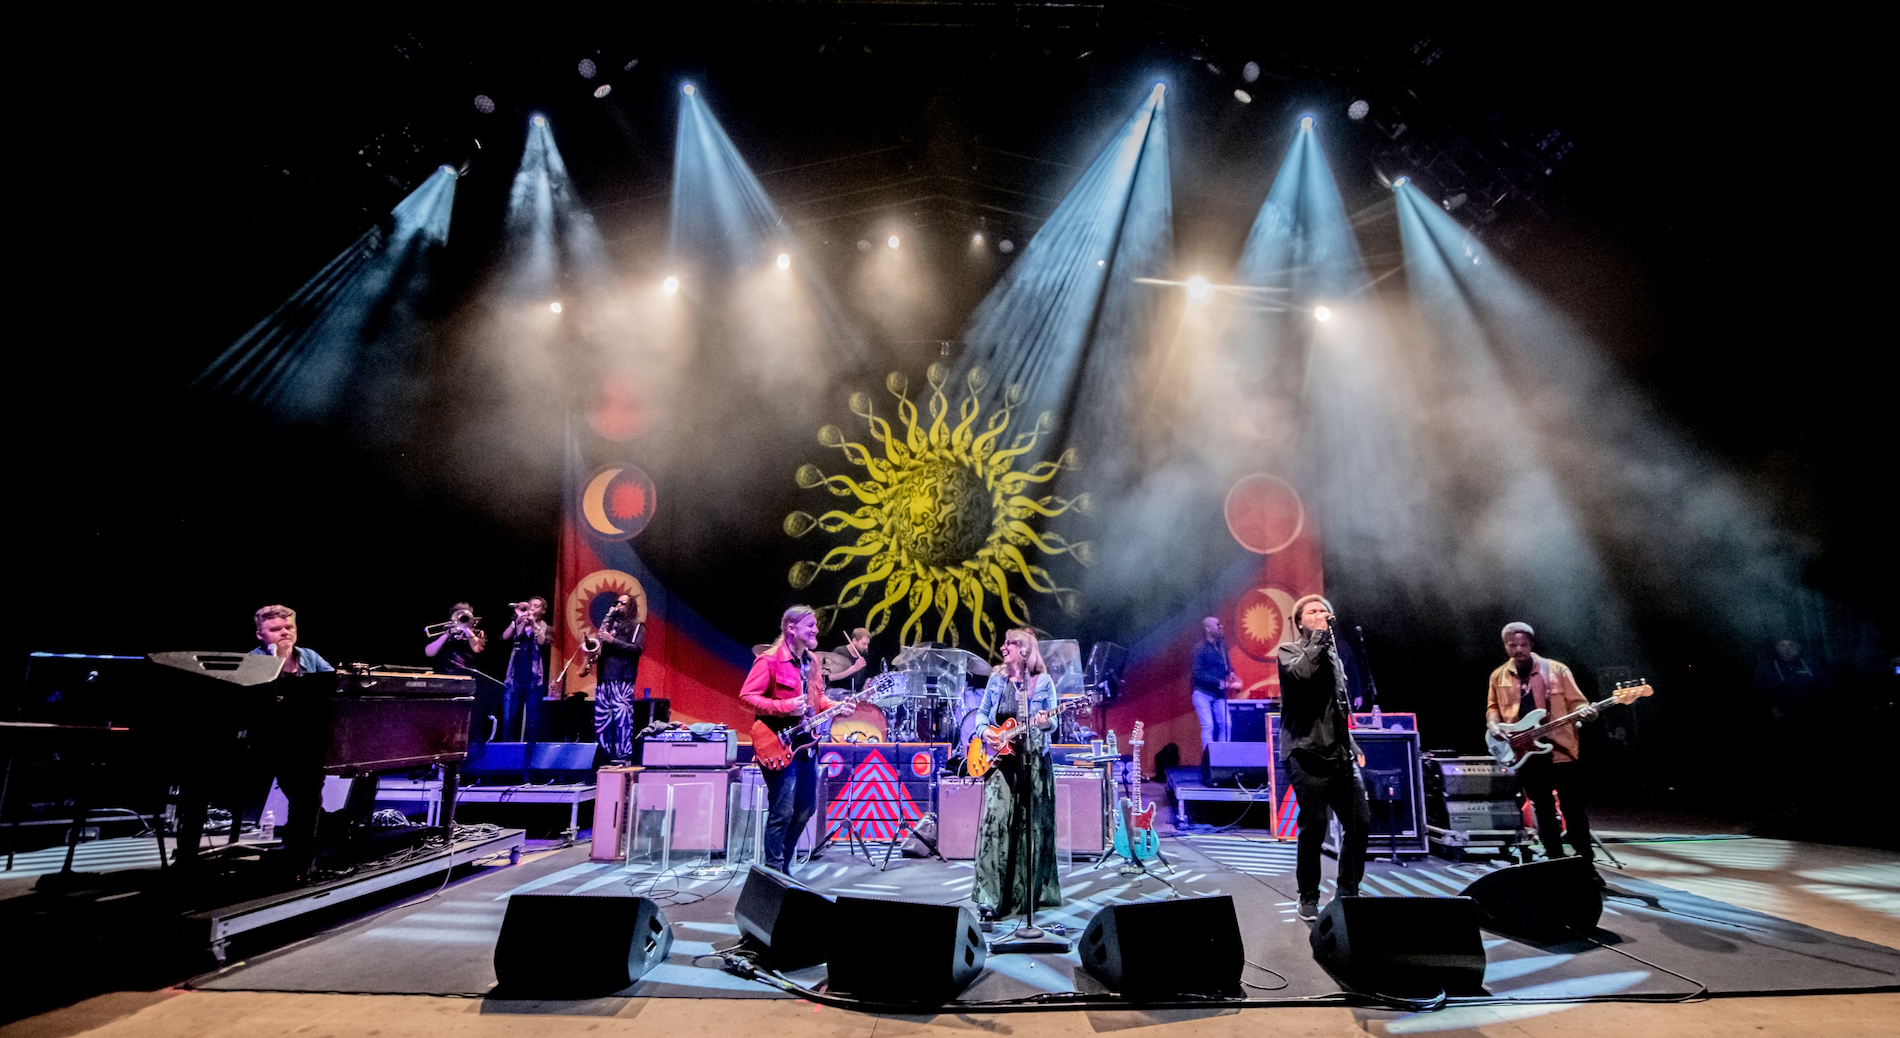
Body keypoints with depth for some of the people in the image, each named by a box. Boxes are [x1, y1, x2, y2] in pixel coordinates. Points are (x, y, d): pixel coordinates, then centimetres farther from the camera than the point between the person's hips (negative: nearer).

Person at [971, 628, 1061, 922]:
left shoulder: (1042, 681, 2)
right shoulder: (996, 679, 10)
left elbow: (1052, 721, 3)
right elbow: (982, 712, 15)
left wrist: (1046, 723, -19)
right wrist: (985, 732, -4)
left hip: (1033, 758, -1)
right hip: (1000, 757, 1)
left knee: (1031, 826, 4)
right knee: (995, 822, -10)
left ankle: (1026, 891, 19)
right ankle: (990, 897, -8)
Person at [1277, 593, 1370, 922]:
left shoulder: (1334, 655, 21)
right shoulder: (1288, 650, 1)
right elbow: (1301, 672, -23)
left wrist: (1353, 745, 18)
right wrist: (1319, 635, -13)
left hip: (1341, 756, 6)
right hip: (1308, 754, -6)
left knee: (1360, 823, 3)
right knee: (1314, 828, -6)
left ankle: (1348, 893, 21)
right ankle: (1308, 900, 10)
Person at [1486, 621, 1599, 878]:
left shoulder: (1557, 670, -1)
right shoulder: (1498, 677, 6)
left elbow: (1576, 702, 1)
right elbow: (1493, 707, 16)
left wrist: (1585, 711, -21)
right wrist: (1494, 724, -4)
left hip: (1560, 751, -2)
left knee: (1575, 812, 1)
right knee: (1544, 813, 11)